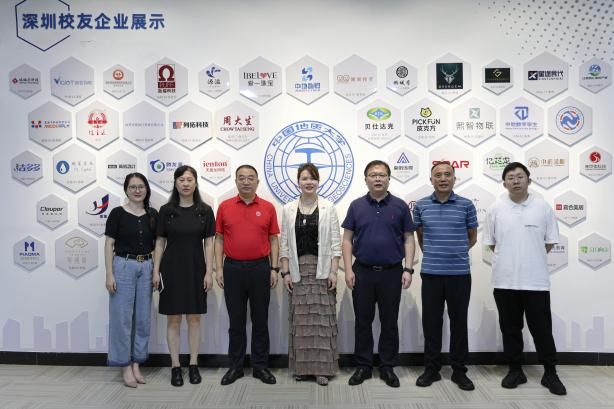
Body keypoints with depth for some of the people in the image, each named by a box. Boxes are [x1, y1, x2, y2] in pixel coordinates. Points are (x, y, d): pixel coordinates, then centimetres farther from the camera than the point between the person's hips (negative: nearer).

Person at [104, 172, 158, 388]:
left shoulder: (153, 215, 7)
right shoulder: (117, 213, -4)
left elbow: (157, 244, 10)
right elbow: (109, 245, -5)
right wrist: (109, 274, -12)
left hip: (146, 268, 4)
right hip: (123, 267, -4)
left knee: (143, 318, 8)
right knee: (122, 317, 0)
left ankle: (136, 364, 21)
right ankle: (125, 366, 13)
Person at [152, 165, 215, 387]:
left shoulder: (205, 210, -1)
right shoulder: (166, 210, 0)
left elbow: (208, 243, 0)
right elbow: (160, 242, 3)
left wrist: (209, 272, -5)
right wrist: (156, 270, -2)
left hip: (195, 269, 0)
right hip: (172, 269, 0)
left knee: (194, 318, 8)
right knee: (173, 319, 6)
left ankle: (193, 365, 19)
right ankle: (175, 366, 17)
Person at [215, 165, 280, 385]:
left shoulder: (268, 208, 2)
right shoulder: (224, 207, 3)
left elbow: (274, 240, 4)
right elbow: (219, 240, 4)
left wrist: (274, 269, -2)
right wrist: (219, 268, -3)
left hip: (260, 268, 0)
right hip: (233, 268, 0)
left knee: (260, 319, 7)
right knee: (236, 320, 8)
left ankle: (260, 366, 19)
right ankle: (236, 366, 20)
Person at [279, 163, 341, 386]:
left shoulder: (328, 207, 0)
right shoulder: (288, 209, 5)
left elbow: (335, 242, -2)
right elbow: (284, 243, 5)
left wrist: (333, 271, -8)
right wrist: (285, 272, -1)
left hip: (322, 269, -1)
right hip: (298, 269, 2)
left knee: (322, 318, 1)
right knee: (300, 319, 7)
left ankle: (322, 367, 11)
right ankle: (302, 366, 19)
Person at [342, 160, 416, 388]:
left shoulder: (400, 206, 1)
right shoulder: (356, 206, 3)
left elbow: (408, 240, 2)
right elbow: (347, 240, 3)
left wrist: (408, 269, -7)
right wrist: (348, 269, -6)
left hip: (391, 272, 0)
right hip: (363, 271, 1)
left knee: (389, 322, 7)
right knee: (363, 321, 8)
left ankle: (388, 367, 20)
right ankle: (363, 366, 20)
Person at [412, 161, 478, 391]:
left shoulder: (466, 205, 0)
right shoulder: (421, 206, 3)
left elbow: (472, 238, 12)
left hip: (460, 274, -1)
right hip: (430, 273, 1)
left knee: (459, 322, 8)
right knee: (431, 322, 7)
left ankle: (459, 371, 21)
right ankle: (431, 368, 20)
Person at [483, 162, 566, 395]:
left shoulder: (543, 207, -1)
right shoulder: (496, 209, 0)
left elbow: (550, 242, 5)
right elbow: (490, 242, 6)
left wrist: (529, 258, 5)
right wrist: (511, 258, 5)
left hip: (536, 280, -1)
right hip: (505, 280, 1)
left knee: (542, 329, 7)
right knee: (510, 329, 11)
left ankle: (550, 373, 23)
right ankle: (515, 370, 24)